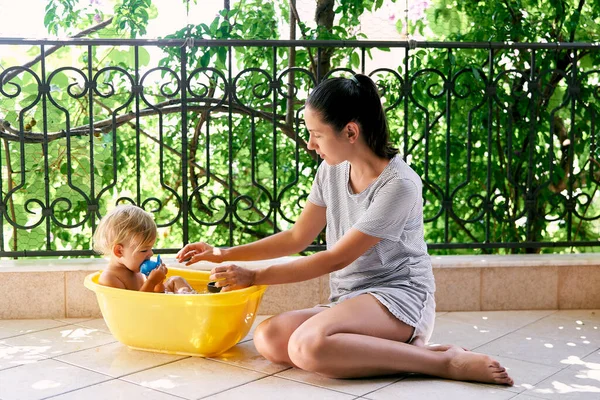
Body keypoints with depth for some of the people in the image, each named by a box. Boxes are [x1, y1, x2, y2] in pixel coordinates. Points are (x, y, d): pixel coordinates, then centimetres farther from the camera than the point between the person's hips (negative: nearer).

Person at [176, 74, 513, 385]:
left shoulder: (399, 185, -17)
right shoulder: (331, 172, 7)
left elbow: (336, 259, -14)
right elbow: (297, 238, 16)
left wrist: (255, 276, -10)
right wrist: (224, 254, 10)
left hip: (399, 296, -8)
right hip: (349, 300, 8)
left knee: (308, 346, -34)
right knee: (268, 338, -19)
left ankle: (444, 360, -22)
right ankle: (404, 348, -15)